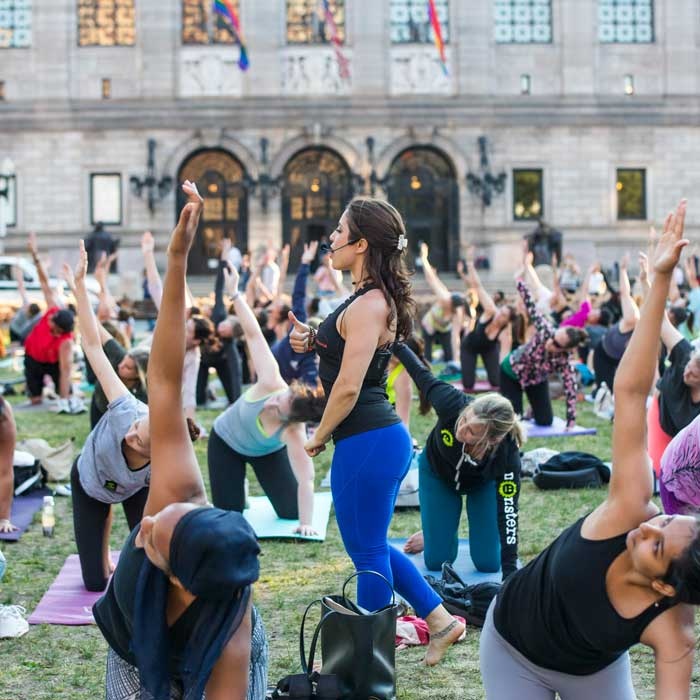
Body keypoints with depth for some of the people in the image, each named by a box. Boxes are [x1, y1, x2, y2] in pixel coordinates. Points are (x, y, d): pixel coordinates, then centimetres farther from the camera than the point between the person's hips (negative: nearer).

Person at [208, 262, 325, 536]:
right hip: (225, 441, 0)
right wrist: (234, 294, -45)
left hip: (266, 452, 0)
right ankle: (238, 487, 32)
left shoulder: (294, 433, -41)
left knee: (291, 511, -3)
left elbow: (305, 480, -44)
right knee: (229, 513, -4)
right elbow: (253, 333, -42)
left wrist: (306, 523, -50)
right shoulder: (271, 384, -41)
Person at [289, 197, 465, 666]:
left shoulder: (368, 305, -18)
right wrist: (313, 340, 5)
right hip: (385, 436, 10)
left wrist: (319, 437, -7)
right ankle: (440, 619, 28)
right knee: (372, 547, 21)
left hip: (367, 443, -10)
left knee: (368, 554, 3)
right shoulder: (377, 299, 12)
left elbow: (349, 386, -22)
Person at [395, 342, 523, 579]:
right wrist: (396, 345, -8)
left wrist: (510, 575, -42)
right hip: (437, 473, 1)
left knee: (488, 562, -5)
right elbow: (424, 377, -20)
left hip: (483, 483, -1)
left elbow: (508, 514, -38)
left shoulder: (507, 456, -42)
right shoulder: (453, 403, -41)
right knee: (437, 560, -3)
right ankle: (436, 534, 30)